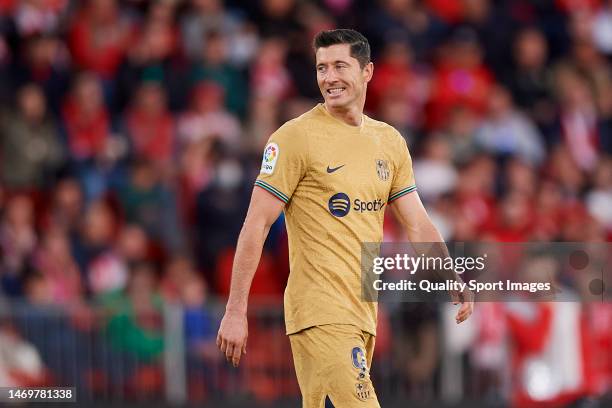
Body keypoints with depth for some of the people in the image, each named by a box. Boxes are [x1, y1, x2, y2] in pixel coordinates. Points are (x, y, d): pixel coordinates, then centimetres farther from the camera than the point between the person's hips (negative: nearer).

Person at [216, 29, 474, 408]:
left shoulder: (390, 142, 13)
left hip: (364, 313, 7)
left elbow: (418, 225, 16)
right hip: (320, 312, -7)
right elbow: (257, 225, -7)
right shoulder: (296, 136, -6)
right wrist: (235, 312, -11)